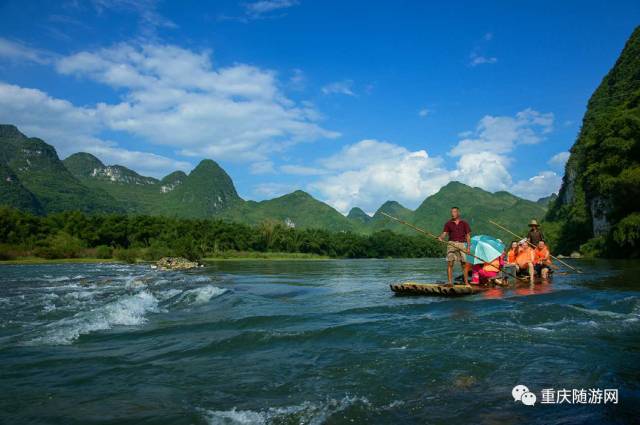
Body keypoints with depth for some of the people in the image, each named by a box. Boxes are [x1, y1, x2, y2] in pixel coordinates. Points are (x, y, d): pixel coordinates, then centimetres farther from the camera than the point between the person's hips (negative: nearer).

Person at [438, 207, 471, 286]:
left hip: (461, 244, 0)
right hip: (451, 244, 0)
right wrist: (440, 237, -23)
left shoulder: (464, 223, 8)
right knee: (449, 264, -7)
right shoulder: (448, 224, 7)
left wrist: (468, 247, -2)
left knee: (463, 264, 0)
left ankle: (466, 282, 8)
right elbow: (444, 234, 0)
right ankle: (450, 282, -5)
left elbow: (468, 236, 7)